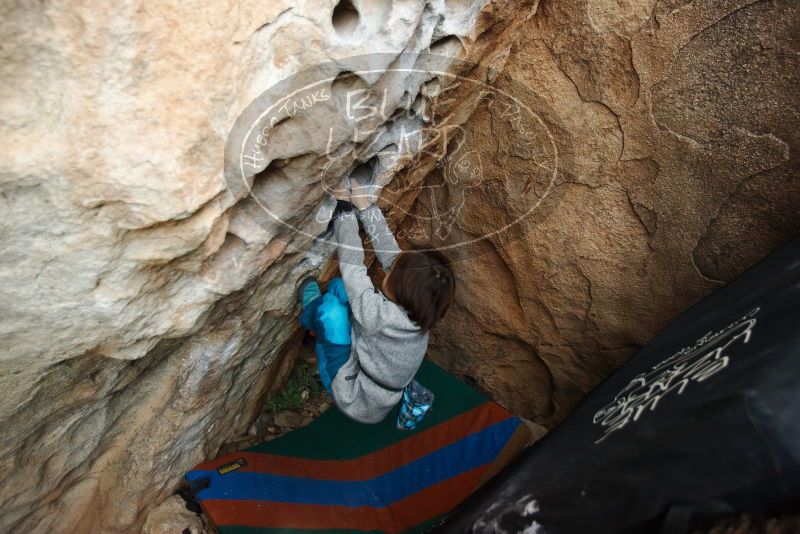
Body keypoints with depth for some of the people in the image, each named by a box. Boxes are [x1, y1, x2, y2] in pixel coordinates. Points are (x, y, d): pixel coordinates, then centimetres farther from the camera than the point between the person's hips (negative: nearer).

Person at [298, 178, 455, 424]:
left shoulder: (379, 315, -38)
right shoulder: (421, 309, -20)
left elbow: (351, 264, -28)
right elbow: (389, 251, -14)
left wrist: (345, 208, -19)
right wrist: (366, 207, -13)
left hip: (354, 401, -6)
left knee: (331, 306, -21)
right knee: (338, 286, 0)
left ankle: (312, 315, 12)